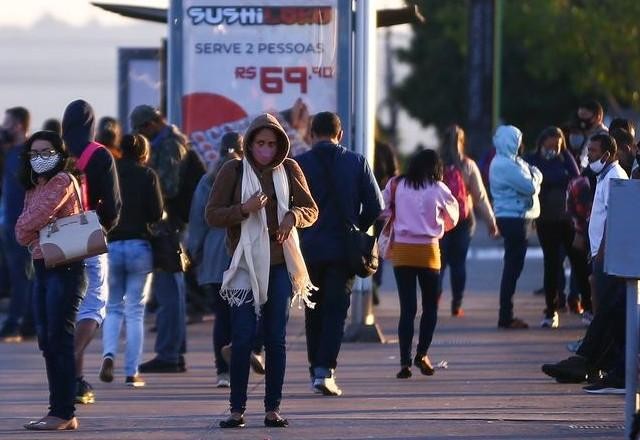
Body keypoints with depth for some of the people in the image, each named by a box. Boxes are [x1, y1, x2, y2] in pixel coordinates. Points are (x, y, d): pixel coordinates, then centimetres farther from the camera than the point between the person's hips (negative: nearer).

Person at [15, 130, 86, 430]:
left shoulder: (62, 181, -7)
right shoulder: (33, 188, 20)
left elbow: (28, 224, -16)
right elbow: (22, 231, 13)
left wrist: (26, 228, 3)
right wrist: (30, 236, -5)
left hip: (64, 269, -9)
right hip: (42, 268, 9)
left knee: (59, 340, -11)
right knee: (47, 342, 8)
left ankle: (62, 413, -11)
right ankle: (62, 413, 11)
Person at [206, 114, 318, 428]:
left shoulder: (289, 170, 5)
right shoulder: (233, 171, -1)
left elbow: (311, 210, 10)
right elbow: (212, 215, -2)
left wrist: (293, 216, -12)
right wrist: (244, 209, -18)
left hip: (280, 265, 2)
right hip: (246, 264, -2)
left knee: (276, 338, 4)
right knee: (242, 337, -5)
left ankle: (273, 408, 8)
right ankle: (237, 409, 1)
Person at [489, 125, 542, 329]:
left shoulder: (510, 162, 16)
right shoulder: (505, 165, -16)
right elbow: (530, 187, -18)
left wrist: (533, 176, -5)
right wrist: (534, 176, 1)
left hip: (515, 218, 11)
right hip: (513, 218, -11)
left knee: (513, 266, 14)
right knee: (513, 267, -7)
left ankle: (506, 315, 19)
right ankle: (506, 317, -5)